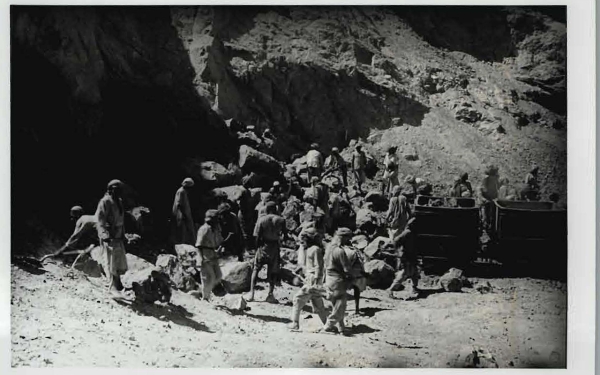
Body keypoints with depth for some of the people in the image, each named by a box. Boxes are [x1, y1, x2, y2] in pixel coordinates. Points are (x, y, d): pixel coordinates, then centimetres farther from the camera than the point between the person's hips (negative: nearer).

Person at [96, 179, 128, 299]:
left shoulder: (119, 202, 15)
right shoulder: (105, 202, -11)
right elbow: (100, 221, -18)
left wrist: (123, 234, 25)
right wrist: (105, 235, -29)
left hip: (119, 237, 8)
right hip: (109, 238, -8)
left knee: (121, 264, 10)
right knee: (112, 264, -6)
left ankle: (116, 282, 28)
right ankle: (113, 288, 1)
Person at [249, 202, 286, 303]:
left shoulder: (261, 220, -5)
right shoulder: (280, 220, -2)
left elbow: (258, 237, -6)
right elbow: (284, 234, 0)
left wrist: (257, 248, 4)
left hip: (263, 246, 0)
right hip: (275, 247, 0)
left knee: (256, 269, 11)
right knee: (273, 271, 9)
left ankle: (251, 293, 3)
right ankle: (270, 295, 5)